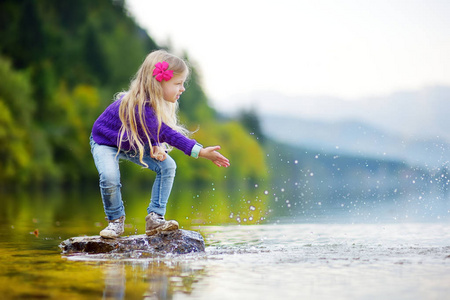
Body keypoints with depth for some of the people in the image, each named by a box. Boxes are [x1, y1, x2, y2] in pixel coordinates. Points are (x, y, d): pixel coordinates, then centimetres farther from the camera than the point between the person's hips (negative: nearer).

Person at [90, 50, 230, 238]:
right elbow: (166, 133, -46)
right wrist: (201, 152, -51)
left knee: (167, 166, -12)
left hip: (134, 144, 7)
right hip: (106, 143, -7)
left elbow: (157, 131, 2)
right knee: (110, 177, -33)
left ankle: (155, 218, -7)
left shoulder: (158, 102, -13)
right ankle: (116, 220, -6)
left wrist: (158, 146, -22)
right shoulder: (138, 106, -41)